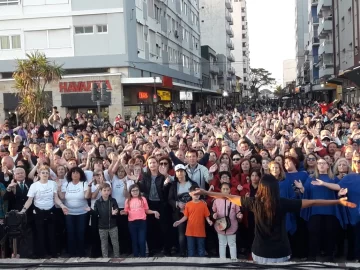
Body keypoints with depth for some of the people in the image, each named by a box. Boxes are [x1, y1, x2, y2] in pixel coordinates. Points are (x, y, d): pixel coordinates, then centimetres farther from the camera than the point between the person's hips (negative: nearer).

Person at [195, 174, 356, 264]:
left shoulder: (254, 203, -9)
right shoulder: (284, 203, -14)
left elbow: (228, 197, -1)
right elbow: (312, 203, -9)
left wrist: (205, 192, 9)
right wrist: (339, 201, -3)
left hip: (260, 252, 1)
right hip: (280, 253, -1)